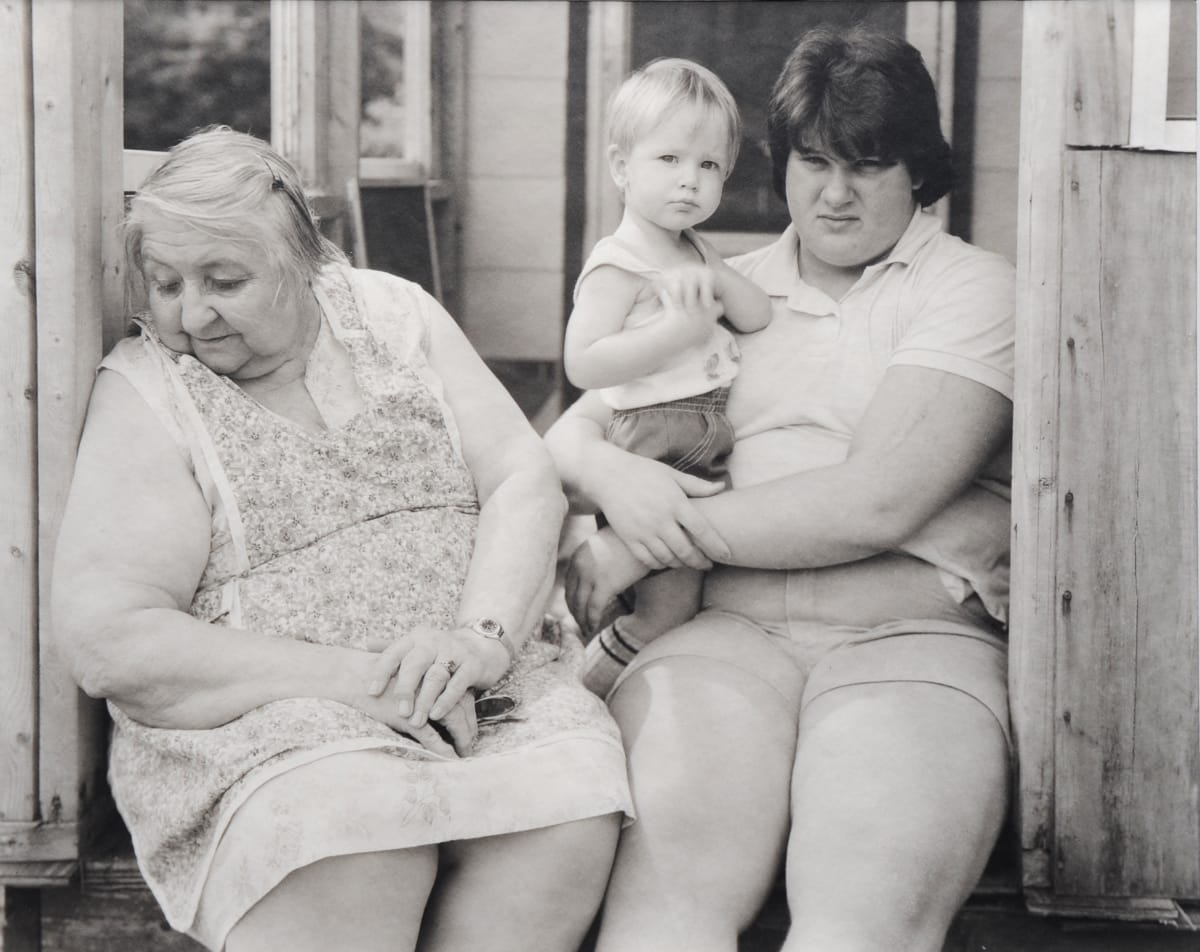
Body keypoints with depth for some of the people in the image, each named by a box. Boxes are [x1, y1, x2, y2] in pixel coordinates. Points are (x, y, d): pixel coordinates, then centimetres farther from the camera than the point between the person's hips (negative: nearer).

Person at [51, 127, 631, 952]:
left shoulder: (394, 313, 13)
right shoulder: (144, 391, 1)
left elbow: (525, 480, 6)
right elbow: (106, 638, -10)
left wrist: (482, 635, -15)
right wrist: (348, 676, -18)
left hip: (485, 690, 4)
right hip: (266, 716, -3)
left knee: (572, 809, -28)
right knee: (353, 848, -35)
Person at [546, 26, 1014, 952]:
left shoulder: (972, 288, 7)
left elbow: (875, 500, -6)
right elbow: (569, 431, 22)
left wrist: (654, 538, -5)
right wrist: (613, 476, -4)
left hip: (915, 642, -2)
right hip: (728, 633, 3)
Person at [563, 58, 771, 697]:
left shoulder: (694, 254, 16)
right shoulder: (619, 264, -11)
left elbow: (759, 318, 10)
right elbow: (582, 364, -21)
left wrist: (717, 279, -8)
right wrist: (679, 331, -26)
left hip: (710, 446, 9)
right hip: (657, 447, -9)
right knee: (670, 609, -9)